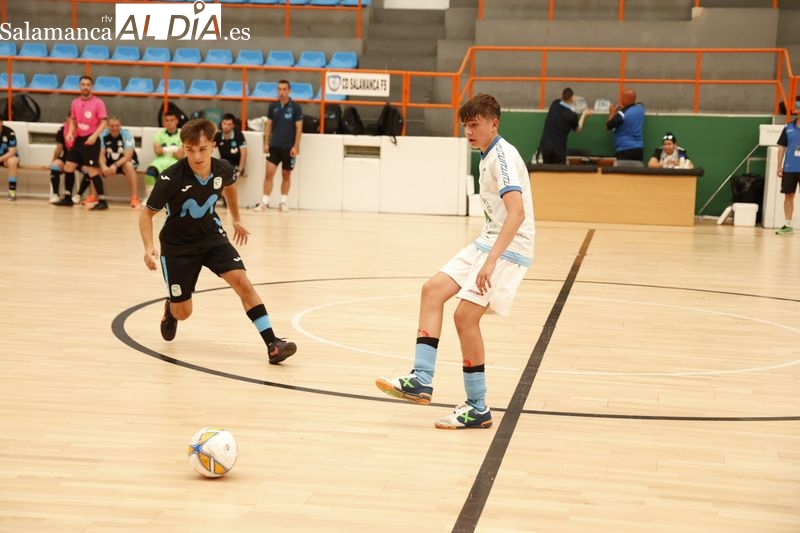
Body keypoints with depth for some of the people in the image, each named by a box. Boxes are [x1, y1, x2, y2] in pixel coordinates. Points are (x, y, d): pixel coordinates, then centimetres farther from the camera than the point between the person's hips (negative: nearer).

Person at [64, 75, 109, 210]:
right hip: (78, 139, 6)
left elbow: (104, 122, -10)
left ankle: (102, 201, -7)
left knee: (92, 170, -11)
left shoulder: (98, 103, -7)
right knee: (68, 167, 8)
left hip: (91, 140, -6)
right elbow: (72, 120, 17)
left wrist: (94, 135, -23)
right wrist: (70, 133, -2)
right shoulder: (75, 102, 9)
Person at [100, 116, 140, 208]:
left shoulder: (127, 134, -20)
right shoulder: (103, 136, -10)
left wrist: (115, 165, -40)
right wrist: (104, 166, -32)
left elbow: (128, 156, -26)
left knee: (128, 166, -37)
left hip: (125, 161, -3)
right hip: (110, 162, 4)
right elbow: (101, 154, -11)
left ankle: (134, 197, -32)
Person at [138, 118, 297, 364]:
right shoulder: (171, 178, -27)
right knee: (183, 313, 4)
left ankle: (272, 344, -18)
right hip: (178, 245, -2)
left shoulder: (223, 170, -15)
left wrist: (236, 220, 24)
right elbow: (147, 213, -13)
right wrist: (149, 247, -28)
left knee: (242, 282, -19)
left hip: (212, 236, 2)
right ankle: (170, 308, 43)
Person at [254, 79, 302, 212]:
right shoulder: (273, 106, 4)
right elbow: (268, 125, 10)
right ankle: (265, 202, -4)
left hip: (289, 147, -2)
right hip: (274, 146, 2)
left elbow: (299, 127, -5)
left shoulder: (295, 107, -5)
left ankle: (284, 202, 17)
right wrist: (266, 143, 2)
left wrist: (295, 146, -11)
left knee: (286, 175, 8)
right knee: (269, 173, -7)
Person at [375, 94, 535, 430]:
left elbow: (517, 213, -29)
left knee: (465, 316, -13)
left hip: (509, 249, -10)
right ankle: (421, 380, -1)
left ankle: (478, 409, -2)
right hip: (488, 242, 10)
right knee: (433, 289, 2)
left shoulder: (503, 156, -16)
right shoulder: (488, 156, 14)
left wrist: (491, 261, -35)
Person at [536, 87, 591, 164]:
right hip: (559, 148, -3)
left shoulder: (554, 105, 1)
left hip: (545, 145, 3)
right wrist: (584, 115, 23)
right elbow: (577, 130, 14)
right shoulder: (572, 116, -8)